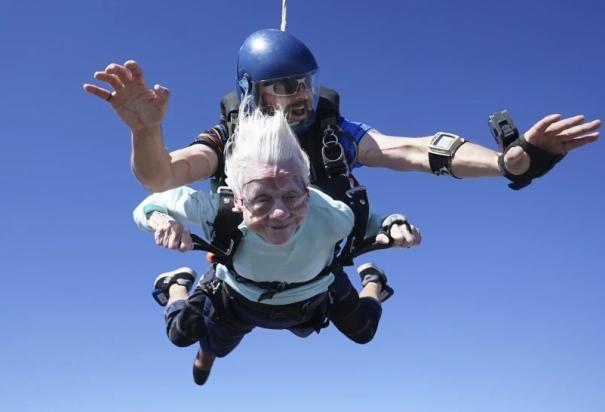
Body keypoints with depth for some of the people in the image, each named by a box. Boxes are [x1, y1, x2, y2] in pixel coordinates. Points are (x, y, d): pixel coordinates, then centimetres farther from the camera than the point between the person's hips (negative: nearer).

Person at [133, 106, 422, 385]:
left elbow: (369, 220, -23)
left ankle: (372, 281, 61)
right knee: (181, 336, 24)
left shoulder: (330, 215, -45)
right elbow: (153, 203, -29)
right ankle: (178, 284, 58)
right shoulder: (218, 211, -45)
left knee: (363, 333, 28)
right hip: (238, 302, 0)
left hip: (312, 300, 1)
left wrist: (395, 227, -46)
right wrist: (161, 219, -54)